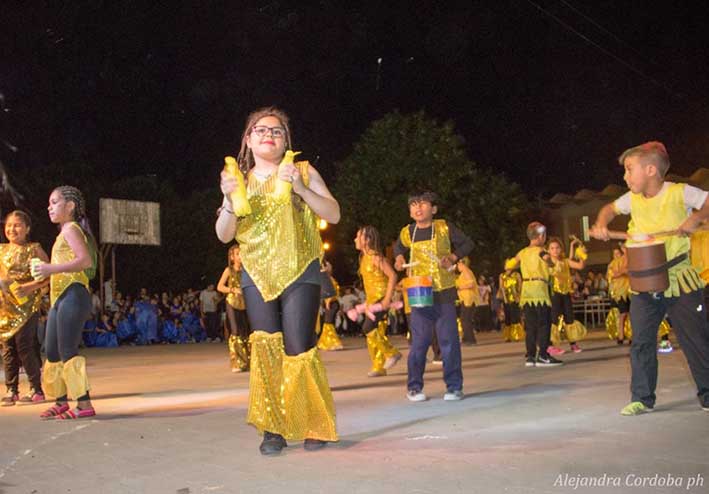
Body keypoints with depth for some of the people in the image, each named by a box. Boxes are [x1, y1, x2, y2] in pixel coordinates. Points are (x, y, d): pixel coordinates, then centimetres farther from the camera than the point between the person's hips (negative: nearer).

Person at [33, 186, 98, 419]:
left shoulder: (70, 228, -5)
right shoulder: (65, 232, 23)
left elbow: (86, 260, -20)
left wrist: (52, 269, -22)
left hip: (72, 295, -10)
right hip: (60, 297, 10)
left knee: (67, 350, -11)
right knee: (52, 352, 12)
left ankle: (84, 404, -10)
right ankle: (61, 402, 22)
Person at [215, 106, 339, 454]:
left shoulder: (303, 171, 5)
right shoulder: (242, 181, 11)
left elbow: (333, 215, -4)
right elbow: (224, 235, 5)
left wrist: (301, 188, -17)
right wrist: (229, 199, -13)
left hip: (300, 274, -2)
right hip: (256, 276, 3)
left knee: (298, 350, -8)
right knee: (265, 349, -2)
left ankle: (315, 426, 8)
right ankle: (273, 430, 6)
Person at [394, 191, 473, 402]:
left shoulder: (444, 228, -4)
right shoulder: (407, 232, 3)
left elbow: (467, 244, 6)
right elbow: (398, 247, 24)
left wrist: (453, 257, -9)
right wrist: (399, 258, 4)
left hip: (444, 292, -1)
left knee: (449, 340, 1)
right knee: (419, 341, 3)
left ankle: (454, 387, 11)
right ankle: (414, 387, 14)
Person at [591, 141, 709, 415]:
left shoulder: (680, 192, -10)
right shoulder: (633, 199, 3)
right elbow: (610, 208, 20)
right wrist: (601, 225, 1)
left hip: (680, 279, -4)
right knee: (641, 341, 4)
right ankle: (642, 398, 13)